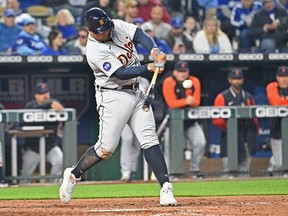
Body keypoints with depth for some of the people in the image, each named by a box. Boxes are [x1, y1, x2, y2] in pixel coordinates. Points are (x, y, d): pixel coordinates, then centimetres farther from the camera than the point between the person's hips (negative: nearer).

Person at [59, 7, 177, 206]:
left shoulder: (118, 26, 1)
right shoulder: (95, 51, -20)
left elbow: (139, 34, -9)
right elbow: (120, 73, -24)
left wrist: (154, 50, -29)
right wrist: (148, 68, -33)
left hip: (136, 93, 6)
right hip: (113, 97, -6)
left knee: (150, 140, -5)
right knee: (106, 148, -4)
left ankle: (166, 189, -12)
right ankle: (73, 175, 20)